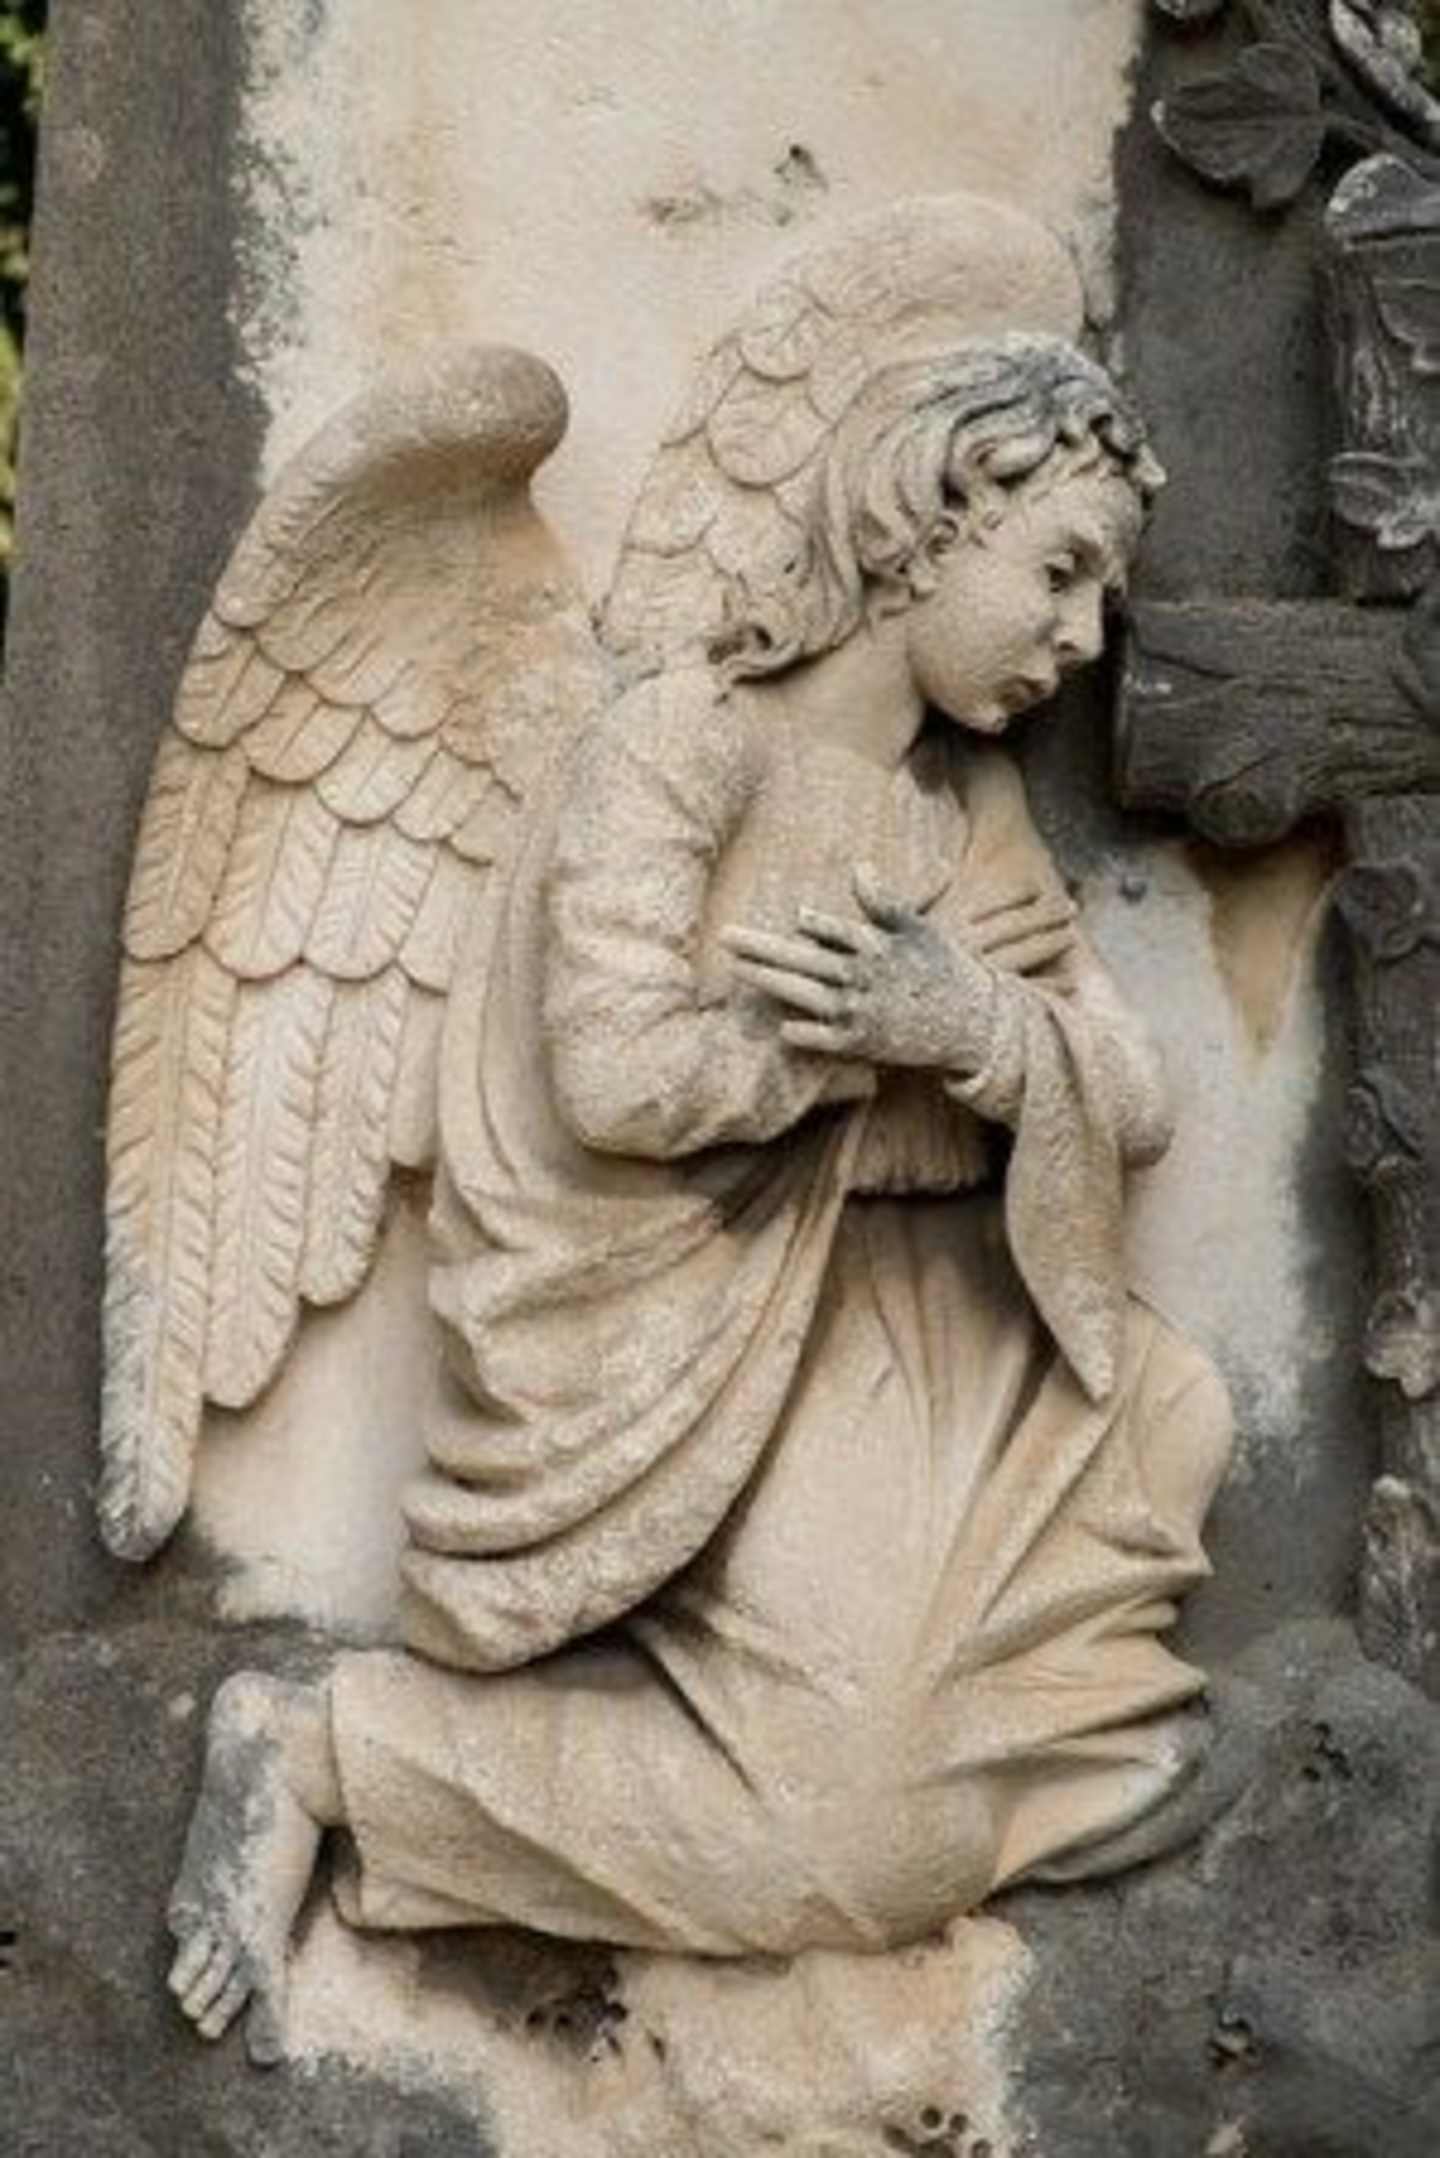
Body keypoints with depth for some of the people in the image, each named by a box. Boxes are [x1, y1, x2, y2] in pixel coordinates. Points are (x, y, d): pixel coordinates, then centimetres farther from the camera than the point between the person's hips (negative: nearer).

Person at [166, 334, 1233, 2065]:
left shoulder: (978, 805, 11)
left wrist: (977, 1027, -17)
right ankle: (323, 1745, -9)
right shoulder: (687, 745, -11)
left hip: (907, 1334, 8)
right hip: (692, 1354, -8)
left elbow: (1133, 1107, 4)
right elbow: (623, 1077, -25)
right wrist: (880, 1024, -12)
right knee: (861, 1841, -20)